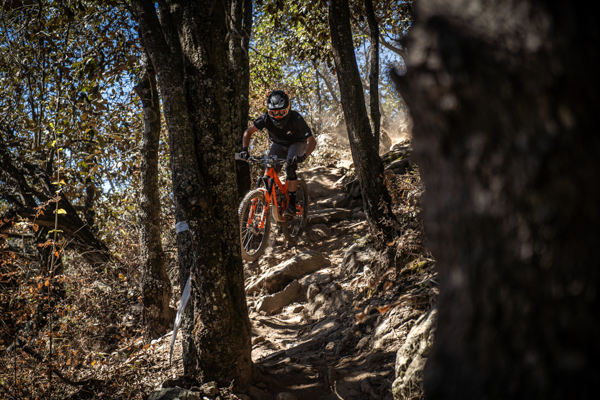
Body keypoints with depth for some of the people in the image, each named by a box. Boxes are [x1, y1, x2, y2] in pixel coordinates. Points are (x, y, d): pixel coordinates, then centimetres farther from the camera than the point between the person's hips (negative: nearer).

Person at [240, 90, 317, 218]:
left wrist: (303, 156, -55)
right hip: (278, 144, 3)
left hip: (296, 143, -3)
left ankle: (291, 204, -20)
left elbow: (312, 141, -37)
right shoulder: (266, 118, -26)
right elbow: (248, 132, -14)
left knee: (290, 168, -29)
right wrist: (244, 149, -30)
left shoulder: (296, 119, -34)